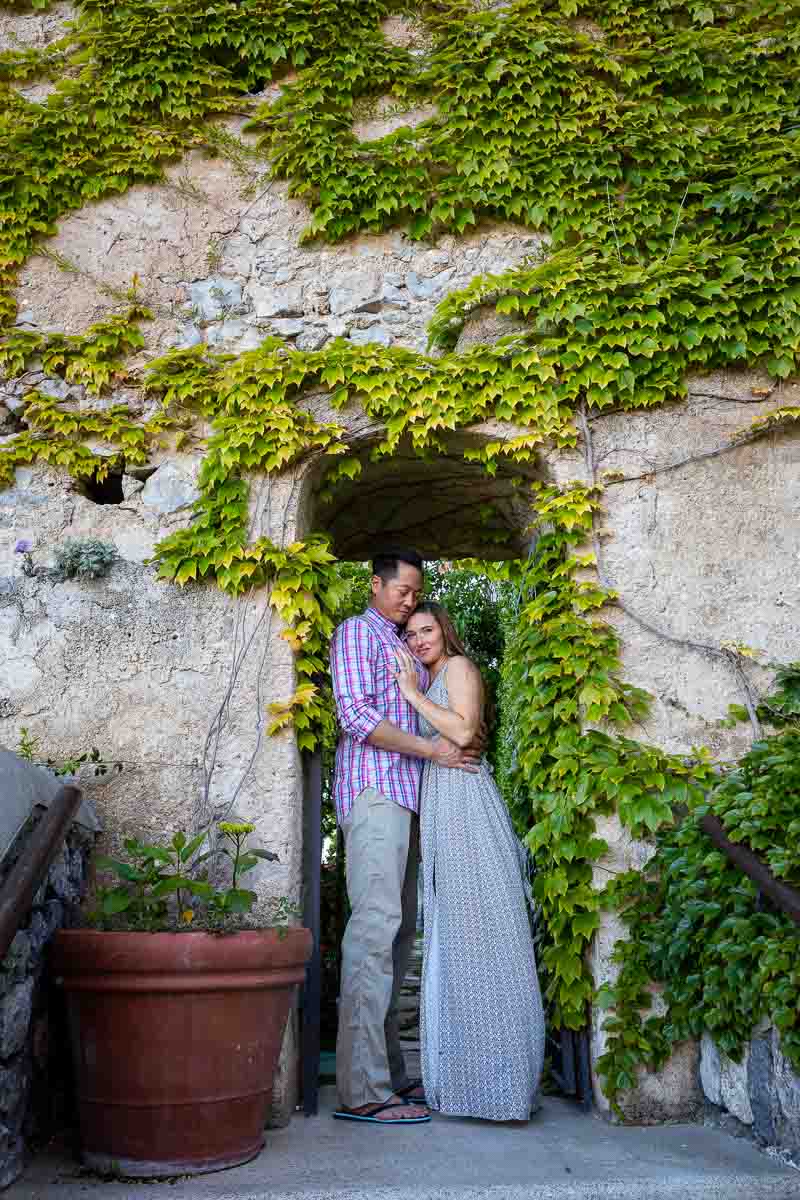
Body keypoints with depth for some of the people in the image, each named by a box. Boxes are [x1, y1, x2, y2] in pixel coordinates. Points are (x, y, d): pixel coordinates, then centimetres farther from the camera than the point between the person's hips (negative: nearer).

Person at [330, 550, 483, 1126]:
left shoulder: (407, 647, 27)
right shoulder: (357, 631, 3)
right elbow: (356, 714, -9)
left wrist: (462, 742, 10)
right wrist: (431, 748, -10)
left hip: (407, 797, 8)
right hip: (374, 788, -8)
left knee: (399, 931, 6)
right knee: (376, 926, -15)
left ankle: (388, 1074, 10)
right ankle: (362, 1089, -15)